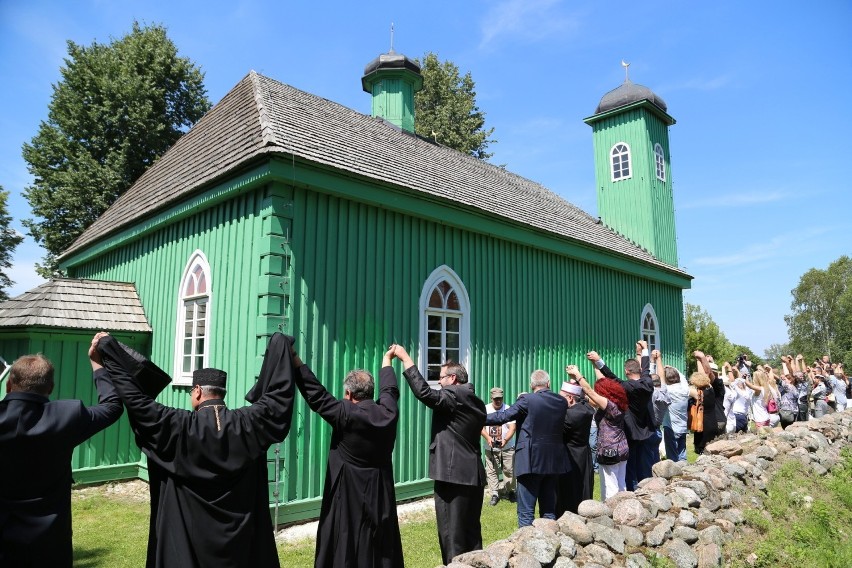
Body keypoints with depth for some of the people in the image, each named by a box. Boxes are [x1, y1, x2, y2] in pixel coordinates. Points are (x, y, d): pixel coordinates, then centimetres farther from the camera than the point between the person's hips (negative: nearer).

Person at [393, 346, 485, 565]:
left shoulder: (455, 396, -12)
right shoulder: (475, 401, 16)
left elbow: (425, 393, -24)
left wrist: (405, 358, -20)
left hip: (453, 475, -9)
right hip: (473, 475, 9)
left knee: (452, 535, -1)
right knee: (471, 533, 15)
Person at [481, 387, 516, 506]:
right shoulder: (485, 409, 2)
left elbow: (512, 428, -10)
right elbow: (481, 426, -3)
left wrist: (505, 440, -26)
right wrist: (488, 438, -21)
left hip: (507, 447, -1)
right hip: (490, 448, 1)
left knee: (509, 471, 3)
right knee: (491, 471, 1)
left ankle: (509, 490, 24)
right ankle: (494, 494, 10)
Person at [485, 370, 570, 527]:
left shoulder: (527, 400, -12)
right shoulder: (562, 402, 4)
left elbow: (502, 416, -12)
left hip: (531, 461, -5)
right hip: (554, 462, 6)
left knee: (526, 512, 2)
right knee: (549, 510, 16)